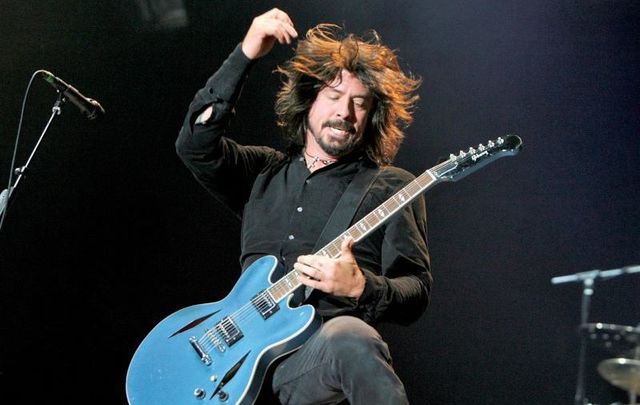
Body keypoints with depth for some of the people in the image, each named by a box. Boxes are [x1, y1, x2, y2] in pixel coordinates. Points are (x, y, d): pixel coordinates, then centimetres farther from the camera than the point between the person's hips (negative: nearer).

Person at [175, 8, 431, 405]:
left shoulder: (391, 188, 11)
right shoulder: (264, 173, 22)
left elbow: (416, 294, 3)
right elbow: (196, 143, 4)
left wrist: (360, 287, -20)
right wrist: (246, 55, -1)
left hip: (320, 353, -3)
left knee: (349, 337, -39)